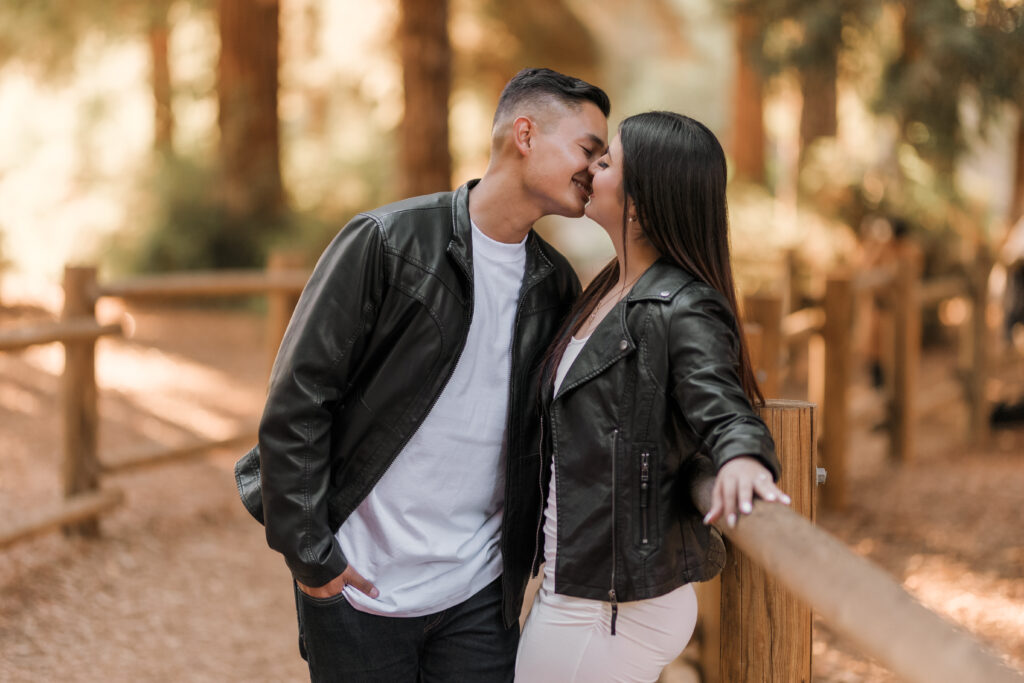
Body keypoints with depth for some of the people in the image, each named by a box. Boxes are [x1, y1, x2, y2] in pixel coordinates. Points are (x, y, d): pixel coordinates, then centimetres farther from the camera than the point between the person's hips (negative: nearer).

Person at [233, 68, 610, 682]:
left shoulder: (556, 286, 6)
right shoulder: (386, 243, -11)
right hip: (356, 587, -4)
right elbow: (296, 402, -11)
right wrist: (309, 554, -12)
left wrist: (523, 559, 6)